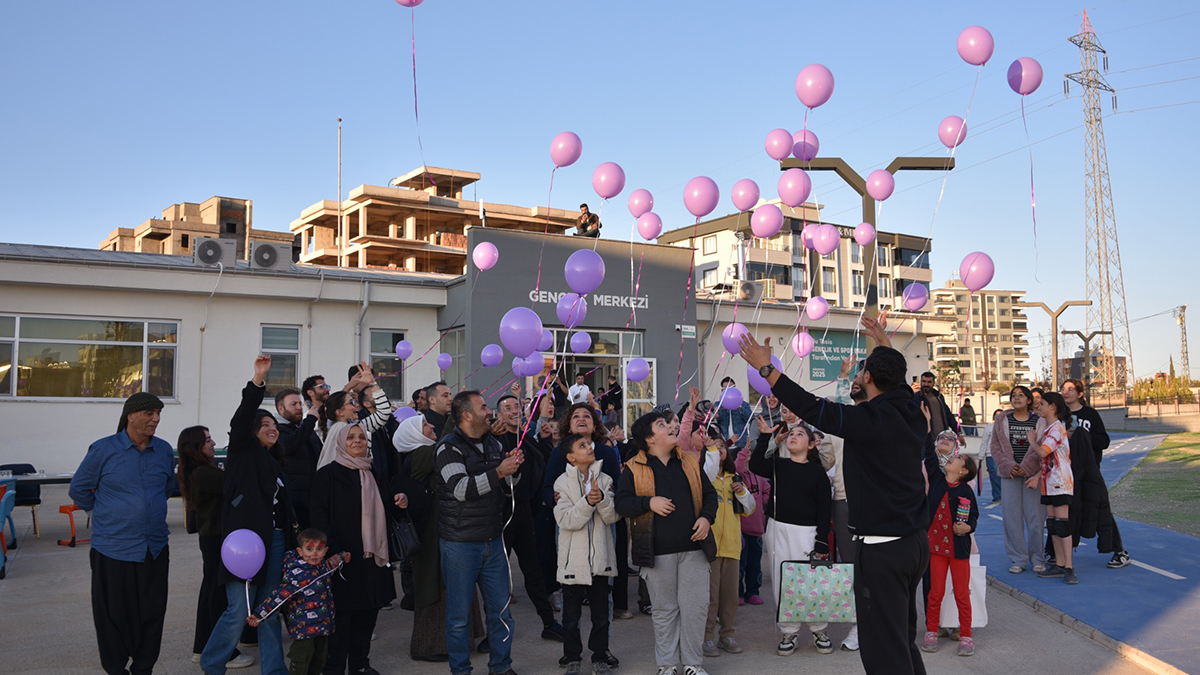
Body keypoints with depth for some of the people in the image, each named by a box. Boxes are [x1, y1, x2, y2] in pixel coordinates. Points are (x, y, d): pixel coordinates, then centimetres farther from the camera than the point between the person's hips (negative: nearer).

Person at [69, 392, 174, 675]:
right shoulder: (103, 450, -8)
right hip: (114, 549, -3)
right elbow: (78, 489, 4)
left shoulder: (164, 450, 3)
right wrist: (106, 513, 9)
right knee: (114, 616, 6)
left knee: (152, 614, 9)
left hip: (155, 548, 4)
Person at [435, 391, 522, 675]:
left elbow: (506, 489, 18)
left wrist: (512, 468, -2)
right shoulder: (449, 447, -10)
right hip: (460, 544, -6)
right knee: (459, 615, 3)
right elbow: (461, 489, -23)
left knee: (501, 608, 11)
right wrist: (498, 472, -27)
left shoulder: (494, 444, 12)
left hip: (493, 540, 6)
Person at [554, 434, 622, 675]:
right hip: (573, 560, -3)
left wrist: (602, 499, -23)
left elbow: (613, 517, -5)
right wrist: (587, 502, -28)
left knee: (601, 613, 12)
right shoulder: (562, 483, -6)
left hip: (600, 558, 3)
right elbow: (566, 520, -16)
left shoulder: (604, 480, 3)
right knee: (571, 614, 8)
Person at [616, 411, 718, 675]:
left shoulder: (689, 462, 12)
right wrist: (649, 502, -16)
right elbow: (621, 503, -2)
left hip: (693, 547, 3)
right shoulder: (634, 469, 1)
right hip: (658, 551, -2)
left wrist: (706, 517, -1)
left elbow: (709, 494, 16)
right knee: (664, 609, 6)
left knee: (695, 606, 3)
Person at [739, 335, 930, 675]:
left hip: (882, 548, -9)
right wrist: (886, 349, 40)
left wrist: (767, 369, -15)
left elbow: (814, 409, -22)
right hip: (916, 541, 9)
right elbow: (896, 382, 26)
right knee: (904, 640, 22)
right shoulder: (912, 414, 5)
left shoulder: (869, 419, -19)